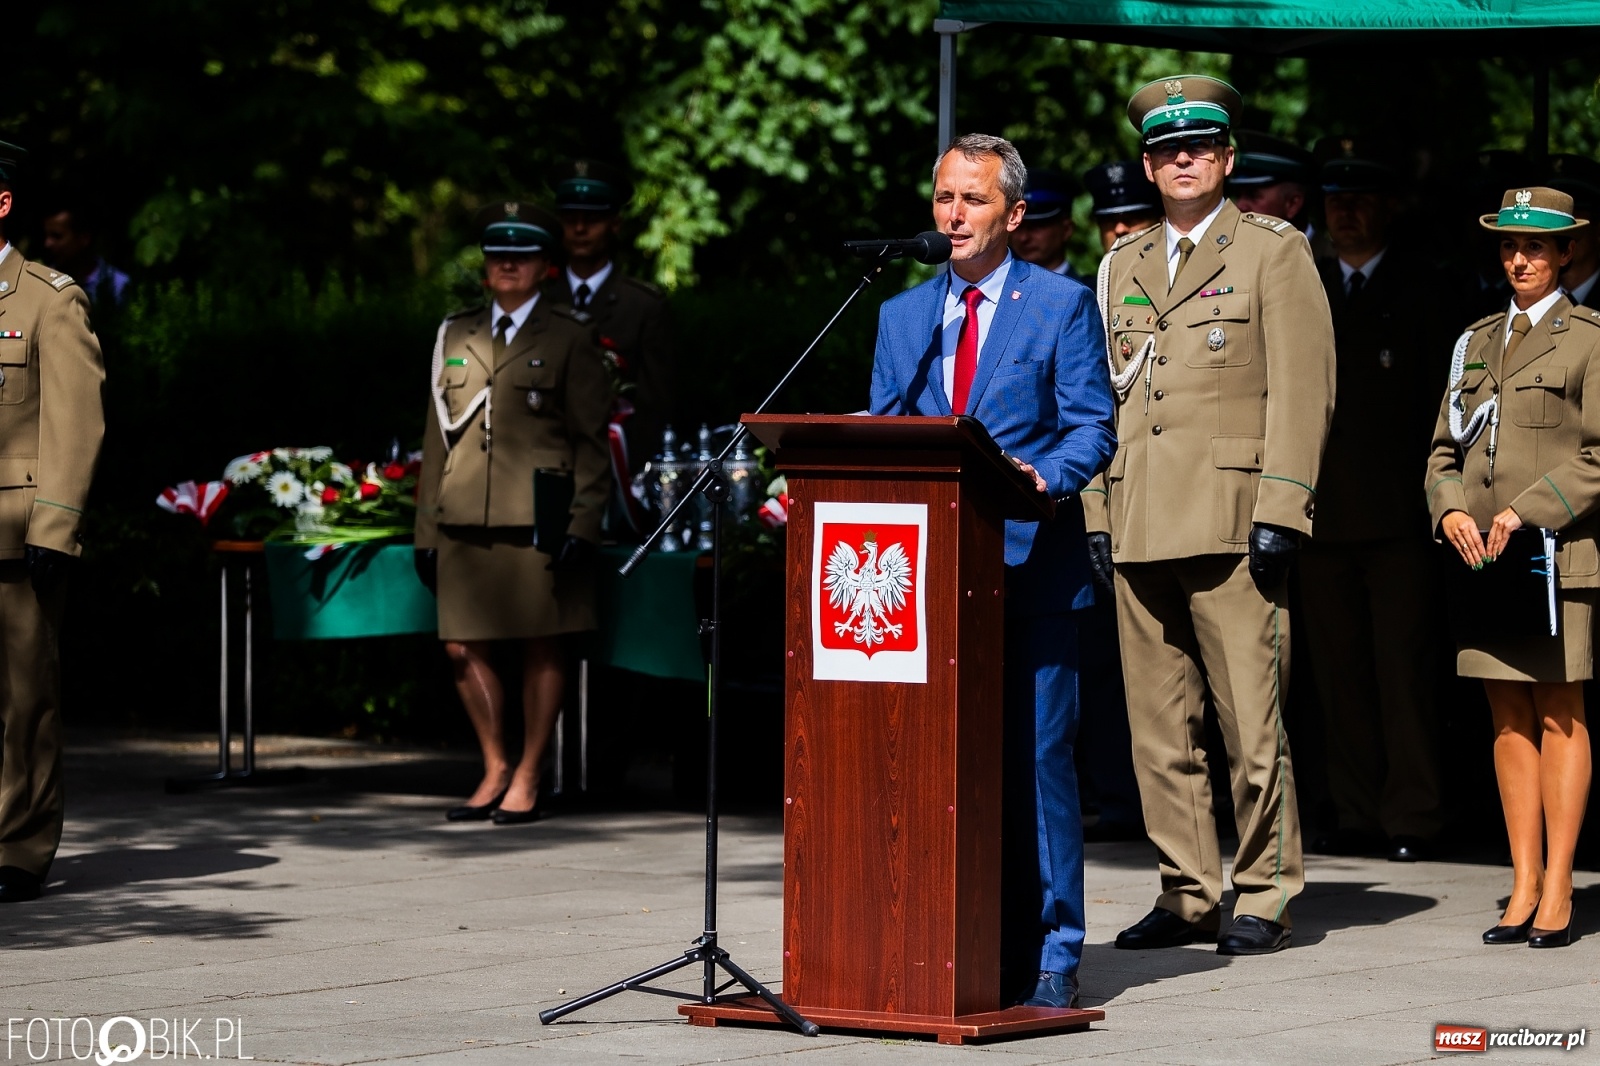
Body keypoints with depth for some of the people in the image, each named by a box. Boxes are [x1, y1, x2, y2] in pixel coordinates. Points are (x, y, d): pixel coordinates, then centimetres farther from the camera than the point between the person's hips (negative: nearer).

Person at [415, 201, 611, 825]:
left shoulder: (568, 340, 4)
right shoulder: (455, 337, 15)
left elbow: (591, 440, 1)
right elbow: (436, 437, 16)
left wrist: (583, 524, -8)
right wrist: (427, 529, 11)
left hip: (537, 523, -4)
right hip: (464, 526, 4)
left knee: (542, 649, 0)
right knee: (462, 649, 4)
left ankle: (527, 779, 10)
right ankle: (494, 769, 19)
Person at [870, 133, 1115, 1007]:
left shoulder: (1061, 305, 3)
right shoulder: (902, 316, 16)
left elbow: (1091, 428, -3)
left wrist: (1043, 477, -23)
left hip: (1027, 563, -4)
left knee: (1035, 754, -6)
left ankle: (1049, 955, 0)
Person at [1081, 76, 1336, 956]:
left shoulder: (1274, 252, 3)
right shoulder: (1121, 266, 19)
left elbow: (1301, 388, -3)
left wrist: (1280, 511, -11)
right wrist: (1097, 513, 11)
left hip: (1232, 521, -5)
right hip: (1142, 532, 5)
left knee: (1253, 724, -6)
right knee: (1160, 727, 5)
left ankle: (1265, 899, 1)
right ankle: (1188, 897, 12)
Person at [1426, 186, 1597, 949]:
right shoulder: (1477, 341, 17)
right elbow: (1445, 449, 17)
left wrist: (1527, 511, -16)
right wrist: (1451, 510, -3)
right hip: (1482, 550, 5)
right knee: (1508, 719, 4)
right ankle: (1523, 889, 6)